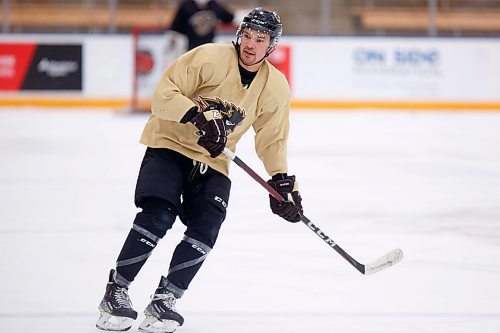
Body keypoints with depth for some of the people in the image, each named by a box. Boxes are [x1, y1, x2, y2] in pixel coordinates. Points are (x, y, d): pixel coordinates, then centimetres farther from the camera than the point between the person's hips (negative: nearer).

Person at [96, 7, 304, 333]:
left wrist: (283, 181, -1)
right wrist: (198, 114, -34)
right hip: (170, 144, -4)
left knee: (205, 228, -13)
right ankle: (115, 292, -10)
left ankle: (164, 300, 0)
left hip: (213, 161, 5)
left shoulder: (276, 88, -2)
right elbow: (164, 93, -20)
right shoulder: (210, 58, -18)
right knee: (158, 215, -21)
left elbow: (272, 139, 9)